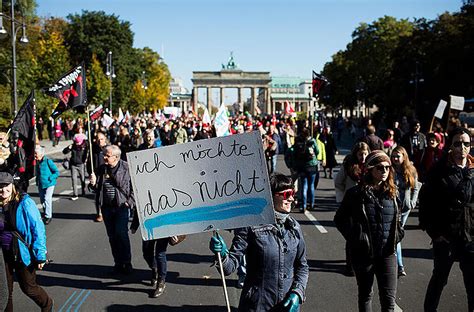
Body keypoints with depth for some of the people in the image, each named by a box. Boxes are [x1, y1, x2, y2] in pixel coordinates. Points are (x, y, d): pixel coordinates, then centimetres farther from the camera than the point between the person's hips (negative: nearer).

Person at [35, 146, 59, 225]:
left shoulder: (48, 161, -15)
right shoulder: (38, 162, 5)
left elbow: (57, 172, -12)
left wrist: (50, 178, -19)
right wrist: (37, 180, 10)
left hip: (49, 184, -7)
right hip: (41, 185, 7)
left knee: (47, 199, -15)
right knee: (42, 200, 12)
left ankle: (48, 216, -6)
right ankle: (47, 213, 31)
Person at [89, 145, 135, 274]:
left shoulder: (126, 168, -7)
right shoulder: (101, 169, 7)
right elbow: (97, 188, 15)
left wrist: (130, 202, -11)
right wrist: (93, 183, -7)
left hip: (122, 206, -5)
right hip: (107, 207, 5)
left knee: (121, 233, -12)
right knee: (112, 236, 9)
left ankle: (126, 263, 2)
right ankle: (118, 263, 20)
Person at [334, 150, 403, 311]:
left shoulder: (392, 192, 3)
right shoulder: (356, 194, -10)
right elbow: (339, 219, -1)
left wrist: (397, 234, 6)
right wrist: (353, 237, -7)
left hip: (388, 253, 2)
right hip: (363, 252, -2)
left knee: (389, 298, 0)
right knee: (365, 295, 15)